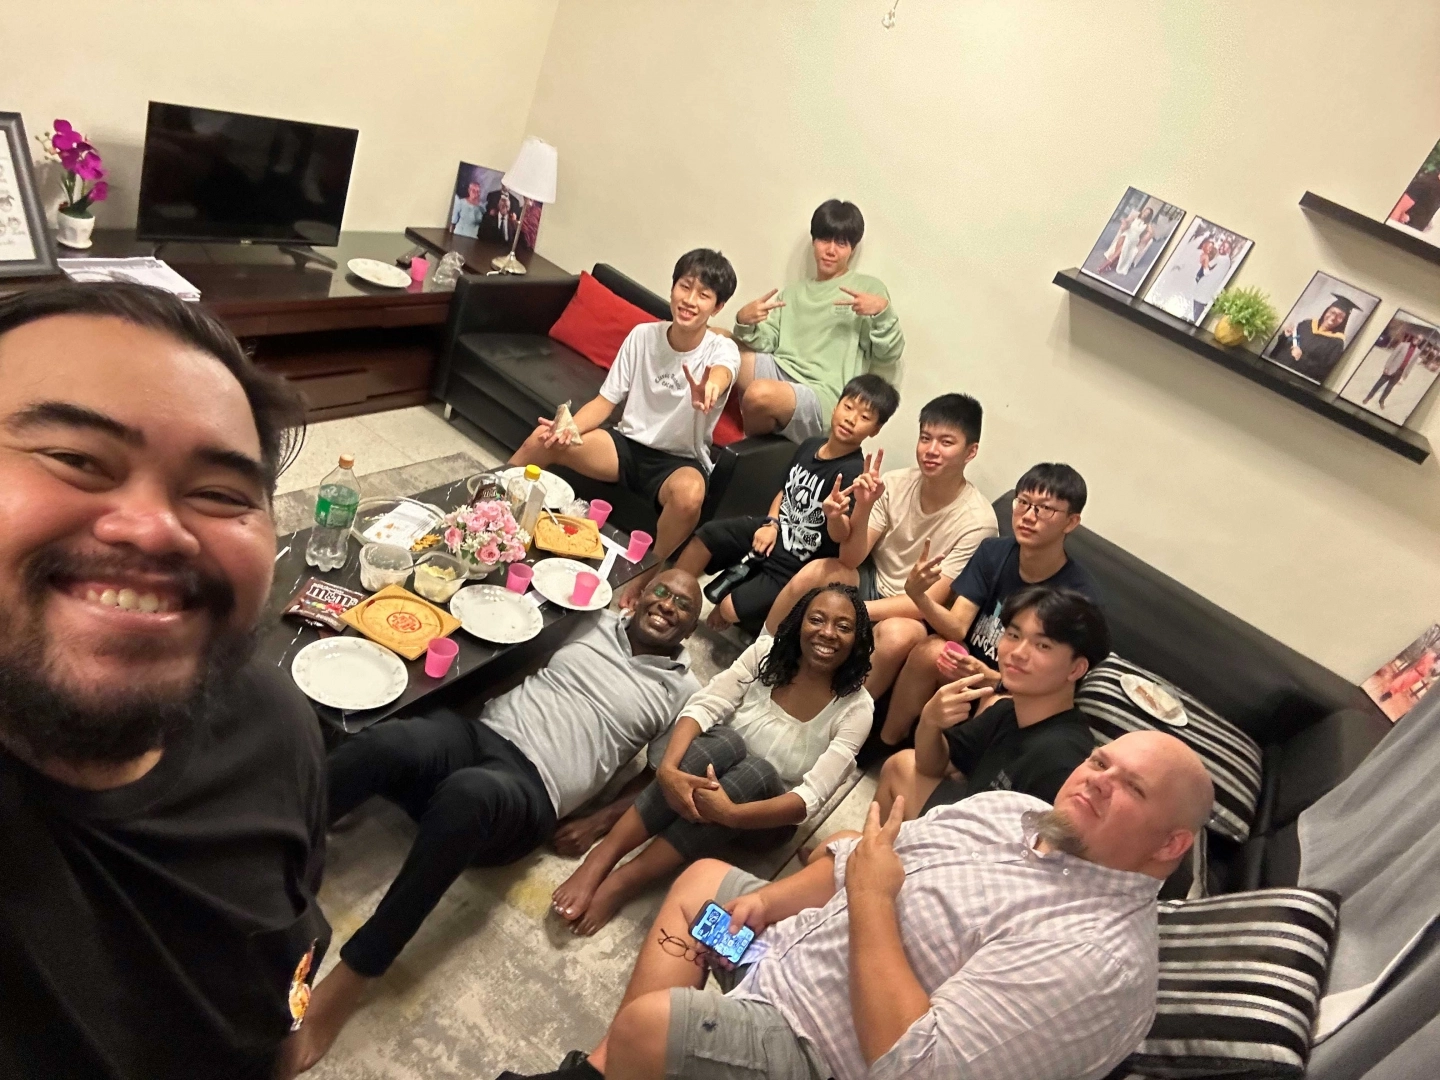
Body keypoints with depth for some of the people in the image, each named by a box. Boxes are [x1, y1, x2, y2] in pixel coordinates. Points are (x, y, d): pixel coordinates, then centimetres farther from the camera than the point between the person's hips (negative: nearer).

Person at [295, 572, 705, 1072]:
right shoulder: (597, 622, 19)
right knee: (381, 743, -31)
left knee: (466, 793, -40)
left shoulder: (682, 693, 11)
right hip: (474, 732, 4)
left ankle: (353, 973, -29)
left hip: (529, 787, -3)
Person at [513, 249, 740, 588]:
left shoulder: (722, 349, -12)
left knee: (689, 492, -39)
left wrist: (709, 388, -65)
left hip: (680, 461, -3)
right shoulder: (643, 335, -2)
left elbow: (720, 374, -39)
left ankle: (646, 578, -16)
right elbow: (605, 400, -1)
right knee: (544, 439, -19)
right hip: (628, 444, 3)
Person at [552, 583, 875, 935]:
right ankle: (600, 859, -34)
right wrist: (668, 768, -37)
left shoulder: (856, 707, -15)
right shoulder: (767, 652, -9)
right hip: (717, 768, 1)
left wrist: (732, 813, -38)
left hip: (766, 816, -1)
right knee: (726, 740, -34)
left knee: (759, 771, -36)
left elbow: (813, 795, -24)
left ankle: (623, 881, -31)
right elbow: (702, 707, -18)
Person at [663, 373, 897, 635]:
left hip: (797, 565, -7)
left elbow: (839, 537, -27)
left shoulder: (854, 473, -22)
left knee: (731, 608, -16)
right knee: (705, 536, 1)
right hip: (774, 532, 7)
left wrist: (835, 515, -49)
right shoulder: (809, 446, 0)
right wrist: (771, 524, 1)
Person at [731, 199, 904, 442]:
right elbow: (766, 342, 12)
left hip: (821, 397, -5)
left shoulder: (868, 288, 9)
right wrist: (745, 323, -8)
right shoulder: (792, 293, 24)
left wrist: (883, 311, -16)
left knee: (760, 394, -36)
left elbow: (889, 354, 1)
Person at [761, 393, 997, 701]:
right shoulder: (896, 483, -10)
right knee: (814, 571, -24)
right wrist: (863, 508, -27)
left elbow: (930, 602, -20)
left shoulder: (978, 521, -19)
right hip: (871, 584, 4)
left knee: (897, 634, -36)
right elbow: (851, 559, -8)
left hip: (915, 615, -3)